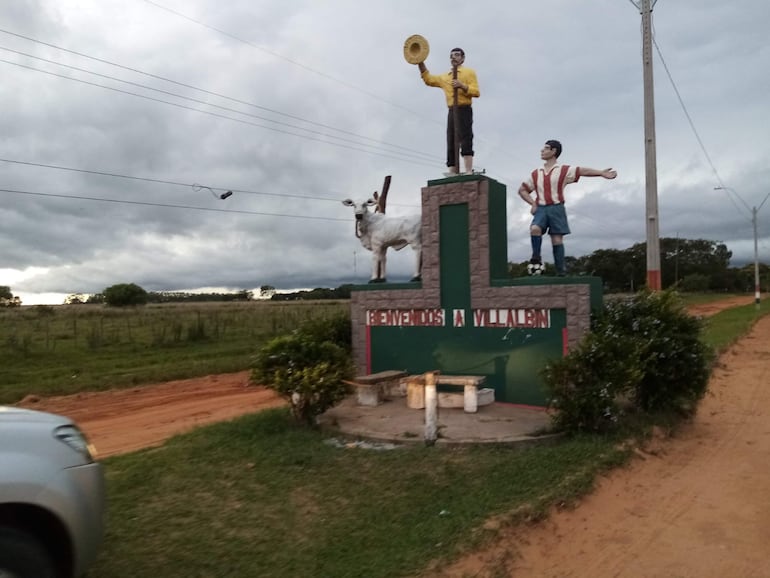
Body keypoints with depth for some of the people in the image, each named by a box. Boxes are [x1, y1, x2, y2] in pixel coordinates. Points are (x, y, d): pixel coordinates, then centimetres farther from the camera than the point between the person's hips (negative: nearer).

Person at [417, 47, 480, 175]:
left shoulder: (469, 72, 10)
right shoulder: (445, 77, 25)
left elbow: (476, 92, -1)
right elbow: (428, 79, 22)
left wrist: (462, 86, -15)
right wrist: (421, 63, 11)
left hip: (464, 109, -6)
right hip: (452, 111, 6)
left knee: (465, 139, -18)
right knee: (451, 143, -3)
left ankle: (468, 172, -27)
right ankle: (452, 173, -7)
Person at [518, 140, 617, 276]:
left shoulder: (563, 170, 6)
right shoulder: (536, 174, 15)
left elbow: (583, 171, -5)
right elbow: (522, 190, 21)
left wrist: (601, 173, -19)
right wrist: (533, 203, 6)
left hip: (556, 208, -2)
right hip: (541, 209, 2)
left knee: (557, 239, -4)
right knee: (534, 229, -26)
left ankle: (560, 269, 4)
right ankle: (536, 257, -13)